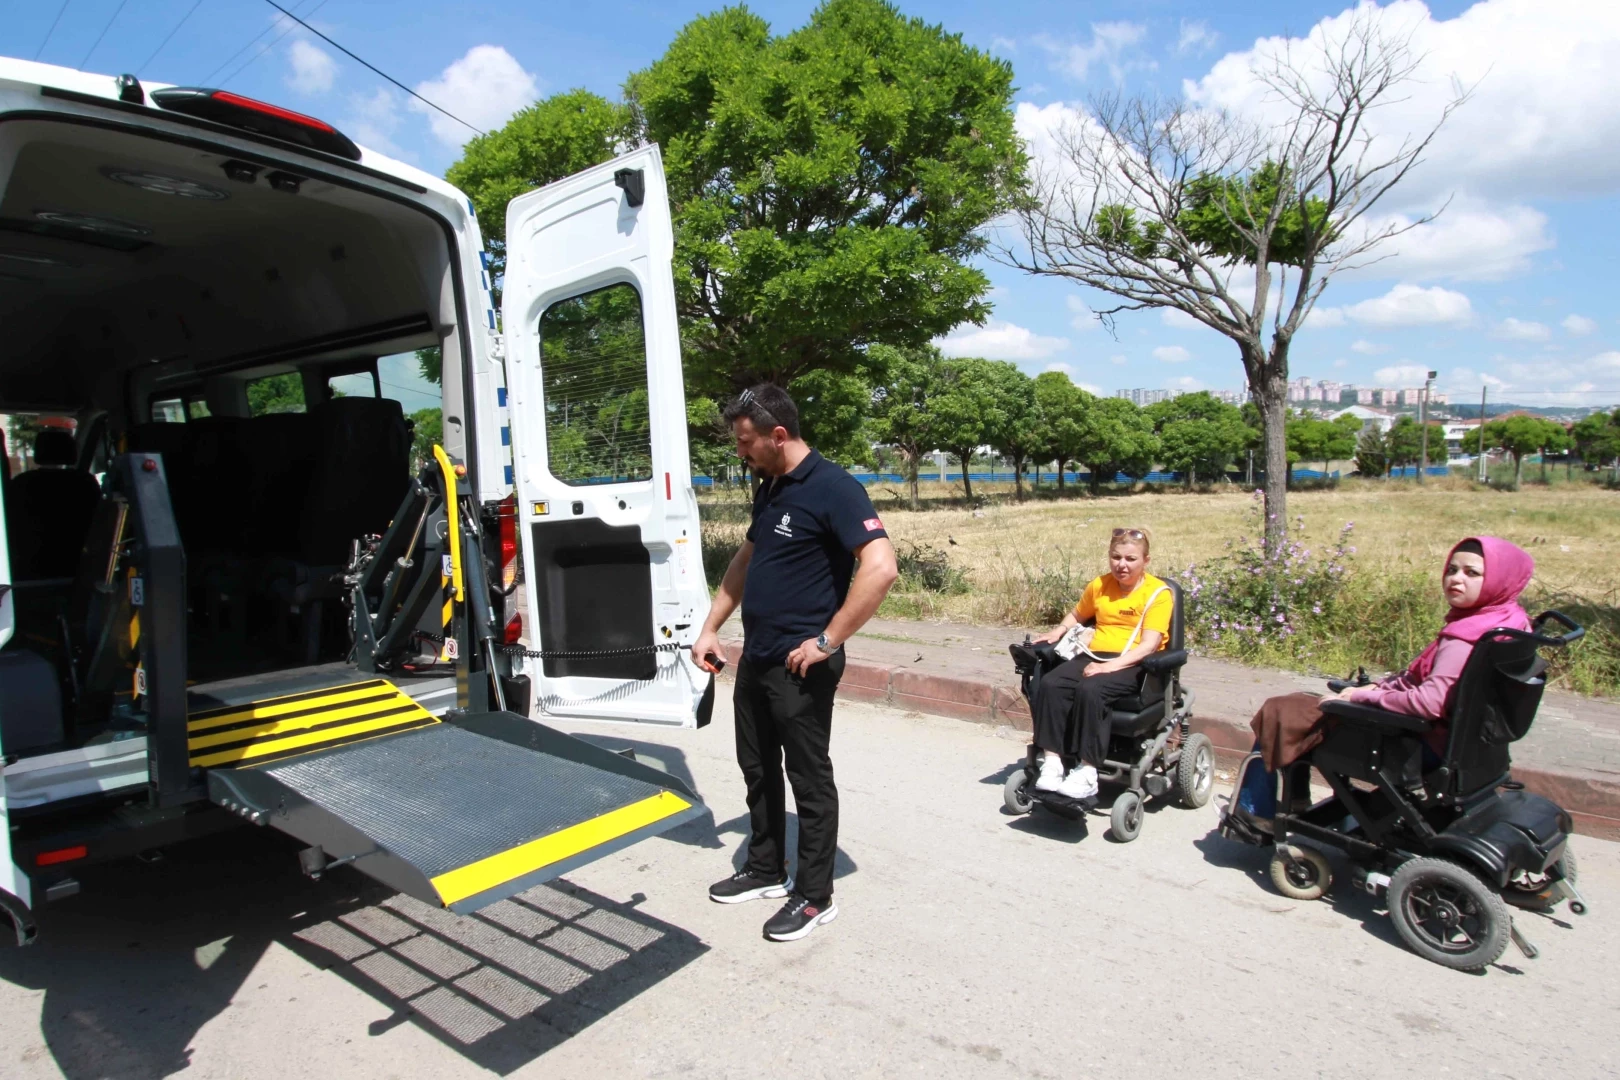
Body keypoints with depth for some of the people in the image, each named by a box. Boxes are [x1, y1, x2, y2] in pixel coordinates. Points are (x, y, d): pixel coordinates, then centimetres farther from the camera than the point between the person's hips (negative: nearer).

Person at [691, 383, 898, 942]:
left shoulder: (833, 488, -17)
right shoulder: (769, 488, 11)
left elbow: (881, 568, -26)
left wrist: (827, 642, -22)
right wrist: (711, 628, 16)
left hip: (800, 666, -9)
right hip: (755, 659, 9)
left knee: (809, 779, 6)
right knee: (757, 769, 19)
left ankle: (815, 896, 22)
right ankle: (765, 870, 37)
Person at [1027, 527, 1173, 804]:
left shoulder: (1158, 593, -3)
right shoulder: (1099, 586, 13)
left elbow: (1149, 644, -14)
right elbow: (1077, 615, 31)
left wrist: (1111, 665, -27)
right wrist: (1059, 630, 9)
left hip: (1133, 665, -5)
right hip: (1093, 656, 5)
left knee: (1089, 690, -35)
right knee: (1050, 683, -25)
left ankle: (1086, 774, -30)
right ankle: (1052, 764, -26)